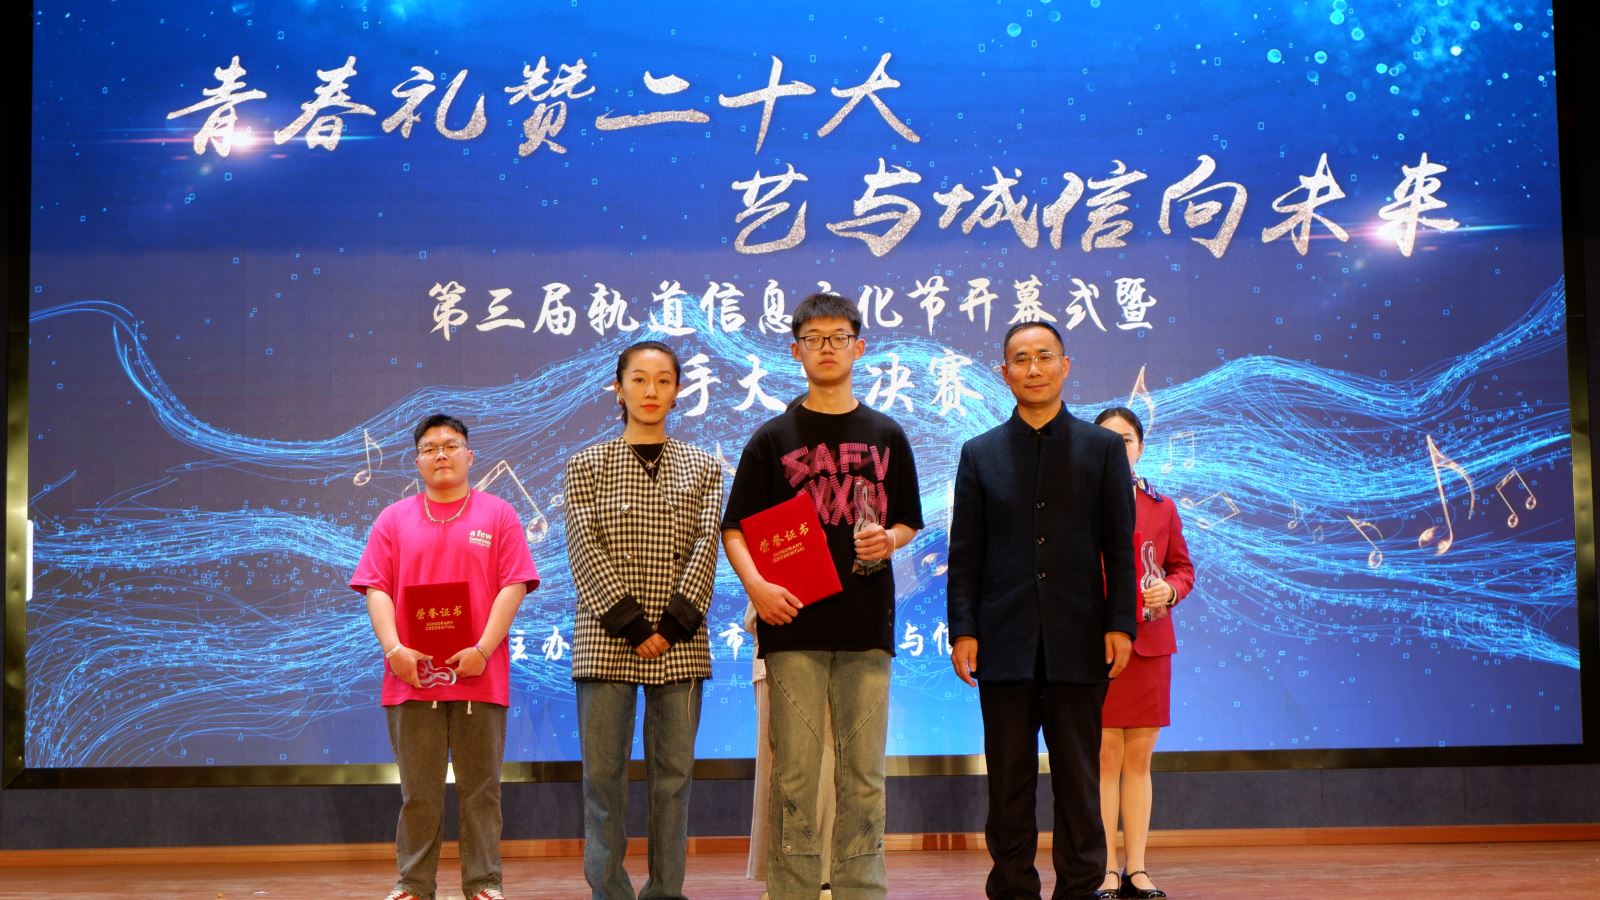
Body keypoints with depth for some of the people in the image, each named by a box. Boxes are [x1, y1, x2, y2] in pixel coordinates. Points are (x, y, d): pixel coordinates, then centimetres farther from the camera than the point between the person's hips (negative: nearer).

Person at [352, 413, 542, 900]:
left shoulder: (498, 515, 7)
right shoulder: (394, 518, 11)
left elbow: (513, 586, -1)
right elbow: (377, 590, 4)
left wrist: (483, 649, -12)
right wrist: (393, 648, -11)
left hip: (479, 676, -1)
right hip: (413, 674, 1)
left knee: (480, 787, 3)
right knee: (418, 791, 4)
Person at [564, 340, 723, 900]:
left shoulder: (703, 468, 11)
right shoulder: (587, 465, 6)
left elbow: (705, 547, 1)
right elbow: (585, 548, -3)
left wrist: (674, 624, -11)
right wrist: (630, 622, -12)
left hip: (680, 642, 1)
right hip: (606, 639, -1)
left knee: (674, 772, 2)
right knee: (603, 771, -1)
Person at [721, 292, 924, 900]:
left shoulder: (886, 436, 12)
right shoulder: (774, 439, 7)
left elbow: (908, 523, 17)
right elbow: (735, 529, 5)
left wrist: (889, 540, -6)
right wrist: (756, 584, -13)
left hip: (866, 622, 2)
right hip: (795, 622, -1)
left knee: (863, 773, 3)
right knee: (795, 771, -1)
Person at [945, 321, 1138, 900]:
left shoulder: (1101, 448, 7)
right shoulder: (979, 453, 9)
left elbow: (1119, 545, 5)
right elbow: (964, 553, 6)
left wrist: (1120, 624, -4)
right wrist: (962, 630, -2)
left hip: (1078, 641, -1)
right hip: (1005, 643, 1)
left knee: (1078, 779, 3)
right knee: (1009, 781, 4)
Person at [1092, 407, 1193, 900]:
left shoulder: (1162, 507, 11)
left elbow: (1183, 567, 14)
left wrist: (1170, 589, -5)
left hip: (1149, 642, 4)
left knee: (1139, 757, 7)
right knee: (1104, 756, -3)